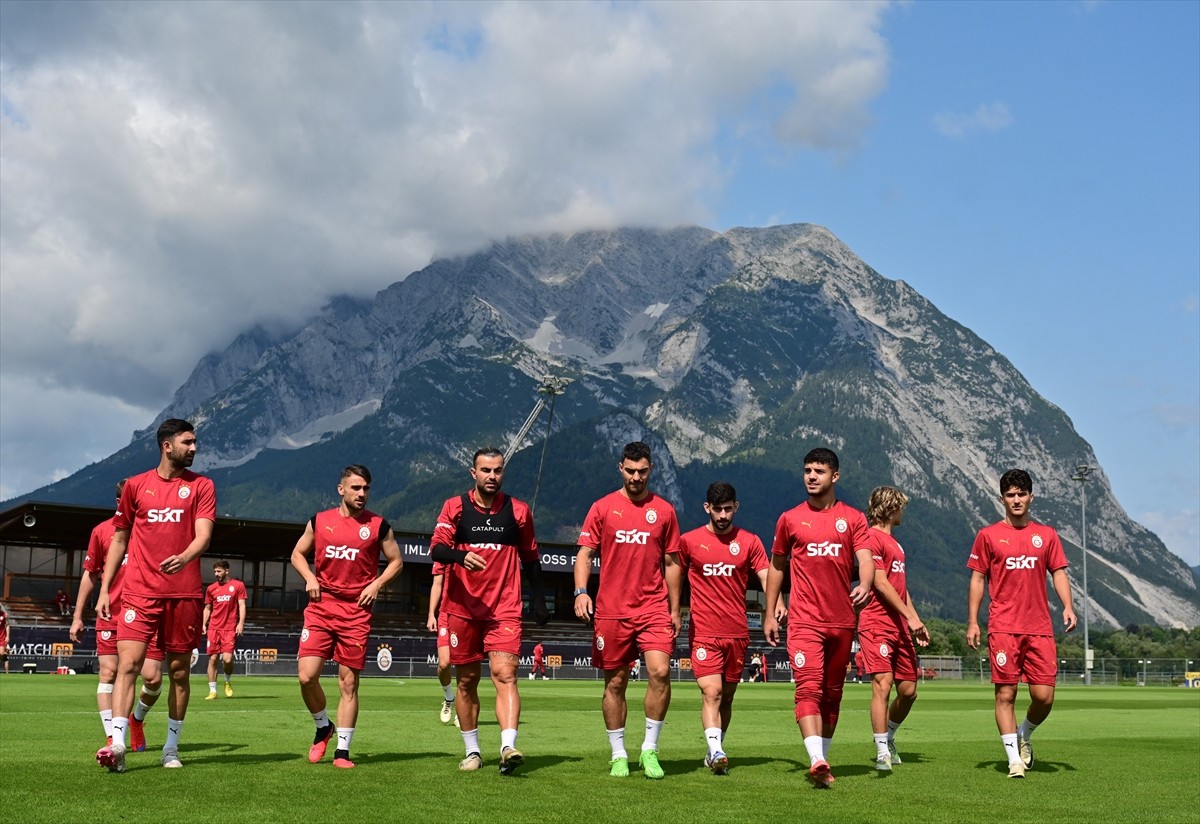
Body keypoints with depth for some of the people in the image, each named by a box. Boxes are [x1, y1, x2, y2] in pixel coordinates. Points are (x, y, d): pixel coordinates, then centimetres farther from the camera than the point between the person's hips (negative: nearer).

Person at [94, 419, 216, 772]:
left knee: (180, 671, 6)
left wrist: (184, 557, -28)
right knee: (128, 663, -13)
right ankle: (117, 743, -18)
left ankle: (172, 746, 17)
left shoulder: (201, 486, 6)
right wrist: (104, 589, 9)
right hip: (140, 592, 0)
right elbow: (119, 539, 14)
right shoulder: (136, 485, 9)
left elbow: (203, 533, -6)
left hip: (185, 593, 0)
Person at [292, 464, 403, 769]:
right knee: (307, 676, -9)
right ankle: (323, 727, 18)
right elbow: (298, 554, 19)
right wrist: (310, 578, 0)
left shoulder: (378, 526, 3)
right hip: (320, 607, 1)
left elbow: (396, 561, 12)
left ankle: (342, 750, 10)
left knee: (349, 683, 1)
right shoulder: (319, 521, 7)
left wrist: (376, 584, -3)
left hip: (356, 612, -1)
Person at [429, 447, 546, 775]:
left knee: (505, 674, -16)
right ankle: (472, 751, 20)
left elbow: (531, 560, 15)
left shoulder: (518, 511, 7)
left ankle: (508, 747, -25)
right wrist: (462, 556, -30)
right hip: (462, 608, 1)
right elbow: (436, 548, -9)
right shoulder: (455, 507, 3)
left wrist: (539, 602, 12)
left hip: (504, 609, 0)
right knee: (467, 680, 8)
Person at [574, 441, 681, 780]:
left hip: (654, 608, 0)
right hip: (611, 609, 0)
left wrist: (675, 609, 10)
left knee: (660, 671, -17)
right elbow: (584, 552, 4)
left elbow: (671, 563, 13)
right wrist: (581, 591, -12)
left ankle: (650, 749, -3)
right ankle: (618, 755, 19)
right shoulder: (603, 508, 5)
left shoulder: (664, 510, 8)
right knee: (615, 682, 6)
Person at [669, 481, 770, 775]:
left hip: (737, 632, 2)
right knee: (711, 692, -16)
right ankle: (716, 753, -24)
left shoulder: (749, 541, 5)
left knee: (727, 696, 11)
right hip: (703, 632, -2)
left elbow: (767, 577, -2)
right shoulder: (689, 541, 3)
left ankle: (715, 752, 23)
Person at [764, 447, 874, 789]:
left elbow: (865, 559, -6)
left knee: (832, 693, 11)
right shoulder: (790, 519, 7)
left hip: (842, 621, 2)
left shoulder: (853, 518, 7)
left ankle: (822, 761, 23)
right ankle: (817, 761, -27)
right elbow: (776, 566, 15)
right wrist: (769, 614, 13)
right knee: (809, 687, -17)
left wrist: (865, 585, -29)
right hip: (804, 620, -2)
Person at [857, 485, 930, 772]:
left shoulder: (894, 542, 23)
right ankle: (882, 753, -11)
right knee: (883, 684, -14)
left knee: (908, 690, 7)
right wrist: (909, 616, -12)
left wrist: (917, 621, 19)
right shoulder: (872, 538, -8)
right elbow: (880, 583, -13)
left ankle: (888, 738, 29)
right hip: (878, 624, -9)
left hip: (900, 626, 9)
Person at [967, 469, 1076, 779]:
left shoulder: (1046, 535, 12)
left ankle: (1024, 735, 25)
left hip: (1040, 628, 2)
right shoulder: (988, 535, 5)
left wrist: (1068, 606, -5)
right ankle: (1014, 759, 4)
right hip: (1003, 627, -2)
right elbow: (977, 579, 6)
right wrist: (972, 622, 0)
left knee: (1044, 696, -3)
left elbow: (1058, 573, 12)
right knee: (1006, 693, -3)